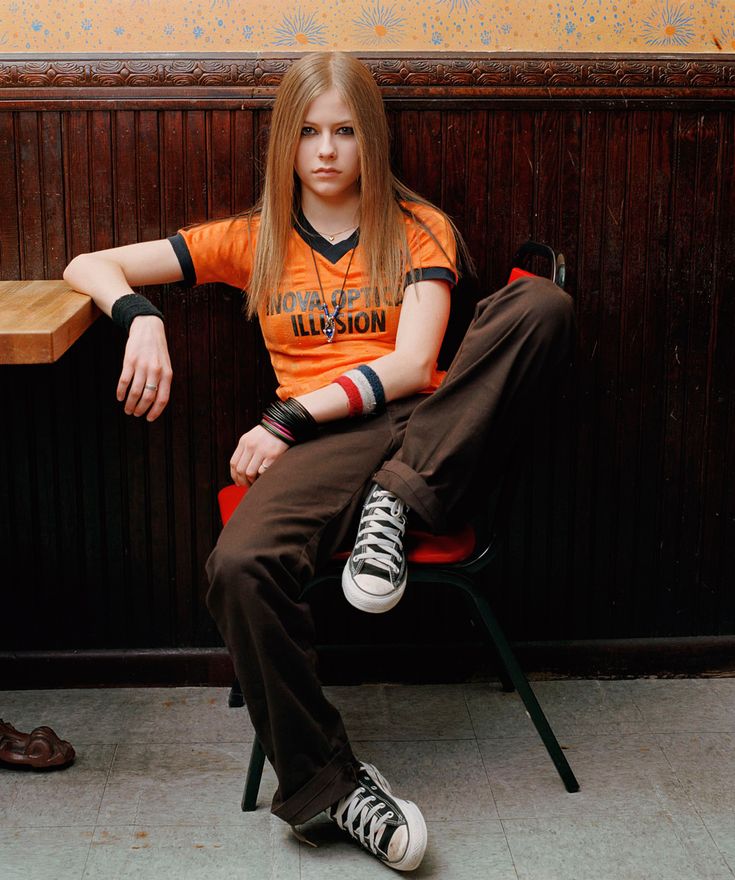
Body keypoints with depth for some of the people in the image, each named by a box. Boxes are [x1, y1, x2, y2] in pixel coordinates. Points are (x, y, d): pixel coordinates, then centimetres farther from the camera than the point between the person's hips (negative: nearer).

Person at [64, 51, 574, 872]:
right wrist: (140, 318, -8)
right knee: (240, 566, -34)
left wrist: (289, 417, -12)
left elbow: (412, 364, -3)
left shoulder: (418, 229, 13)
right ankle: (329, 780, -18)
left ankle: (395, 503, -24)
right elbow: (89, 266, 15)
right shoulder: (253, 240, 16)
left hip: (433, 433, 1)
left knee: (541, 303, -24)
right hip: (322, 444, 0)